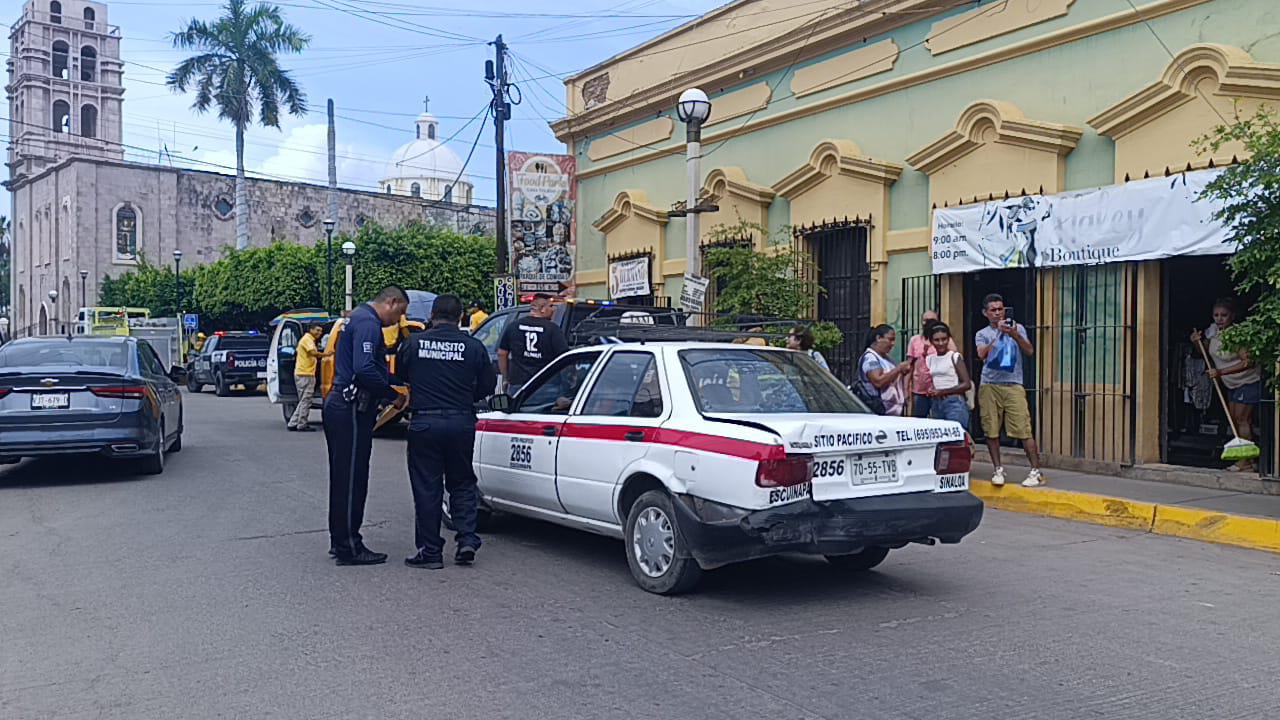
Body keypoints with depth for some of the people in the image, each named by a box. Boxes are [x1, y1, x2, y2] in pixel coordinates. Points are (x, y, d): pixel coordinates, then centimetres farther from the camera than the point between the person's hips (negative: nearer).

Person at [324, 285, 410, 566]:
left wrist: (390, 392, 13)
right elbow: (364, 369, -27)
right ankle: (349, 547, 2)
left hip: (340, 407, 11)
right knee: (352, 479, -4)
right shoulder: (368, 324, -15)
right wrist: (393, 396, -16)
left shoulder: (360, 319, 19)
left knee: (343, 477, 17)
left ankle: (340, 541, 26)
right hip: (350, 411, -11)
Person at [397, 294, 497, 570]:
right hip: (461, 422, 1)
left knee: (426, 488, 7)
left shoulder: (414, 343, -2)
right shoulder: (473, 346, -3)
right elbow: (488, 385, 2)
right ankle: (467, 539, 6)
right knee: (462, 483, 16)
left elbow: (399, 377, 10)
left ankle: (430, 551, 11)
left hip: (424, 423, -1)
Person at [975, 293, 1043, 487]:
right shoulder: (982, 334, 12)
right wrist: (998, 333, -12)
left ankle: (1036, 472, -2)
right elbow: (982, 354, -7)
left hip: (1013, 385, -1)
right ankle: (998, 470, 14)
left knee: (1024, 430, -7)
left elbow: (1029, 351, 0)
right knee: (991, 431, 2)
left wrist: (1015, 335, -15)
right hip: (989, 386, 1)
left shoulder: (1017, 328, 11)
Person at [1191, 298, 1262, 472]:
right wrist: (1197, 341, -4)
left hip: (1247, 381, -9)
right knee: (1234, 419, 10)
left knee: (1242, 419, -9)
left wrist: (1221, 372, -35)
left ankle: (1246, 462, -5)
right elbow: (1206, 352, 16)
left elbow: (1248, 362, -33)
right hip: (1232, 383, 9)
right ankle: (1248, 458, 18)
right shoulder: (1213, 330, -1)